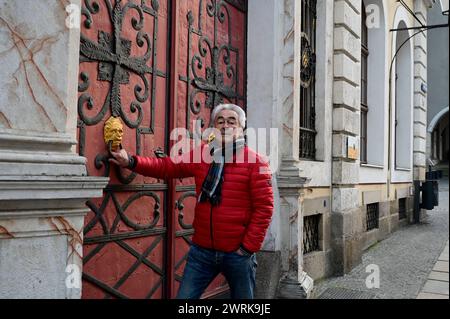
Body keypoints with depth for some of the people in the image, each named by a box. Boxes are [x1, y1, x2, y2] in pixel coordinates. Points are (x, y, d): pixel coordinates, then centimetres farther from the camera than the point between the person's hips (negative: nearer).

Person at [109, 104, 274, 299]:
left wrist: (249, 247, -12)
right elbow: (167, 167, 5)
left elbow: (264, 207, -10)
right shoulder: (202, 154, 6)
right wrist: (131, 162, -6)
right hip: (201, 250, 3)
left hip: (237, 253, -3)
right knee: (184, 297, 8)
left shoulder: (256, 162, -7)